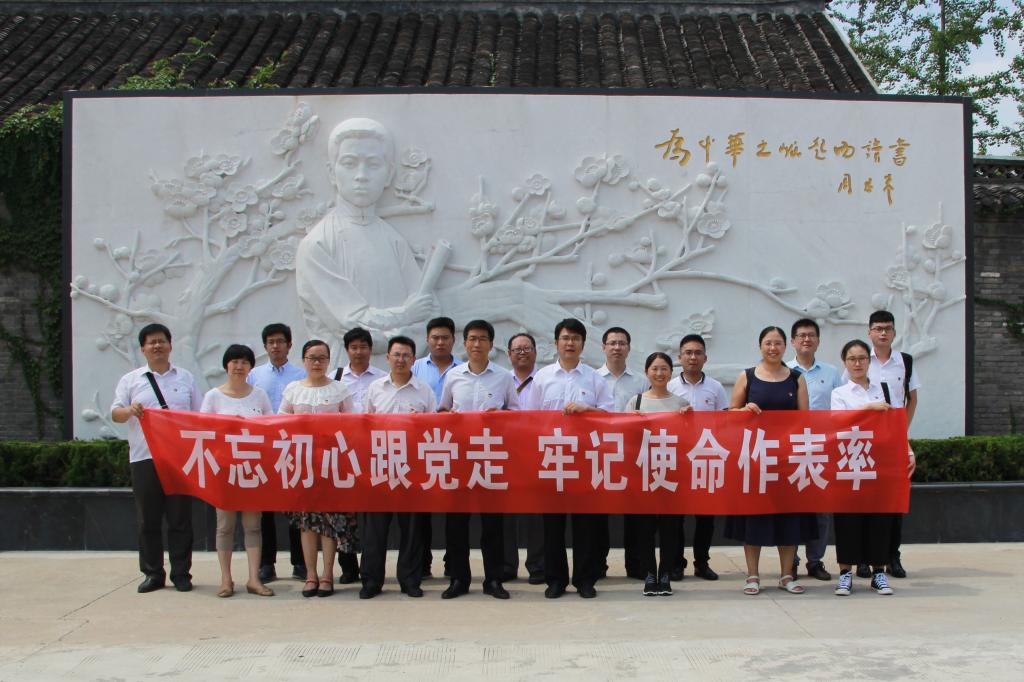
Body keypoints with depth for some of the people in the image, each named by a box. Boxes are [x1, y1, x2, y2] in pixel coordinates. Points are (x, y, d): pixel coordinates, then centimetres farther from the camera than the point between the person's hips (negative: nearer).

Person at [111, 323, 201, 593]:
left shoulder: (186, 378, 14)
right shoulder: (130, 380, 11)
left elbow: (197, 416, 15)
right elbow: (115, 413, 4)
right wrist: (129, 411, -19)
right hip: (144, 458, 0)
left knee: (180, 518, 1)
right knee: (148, 520, 3)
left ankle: (181, 574, 8)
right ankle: (153, 573, 12)